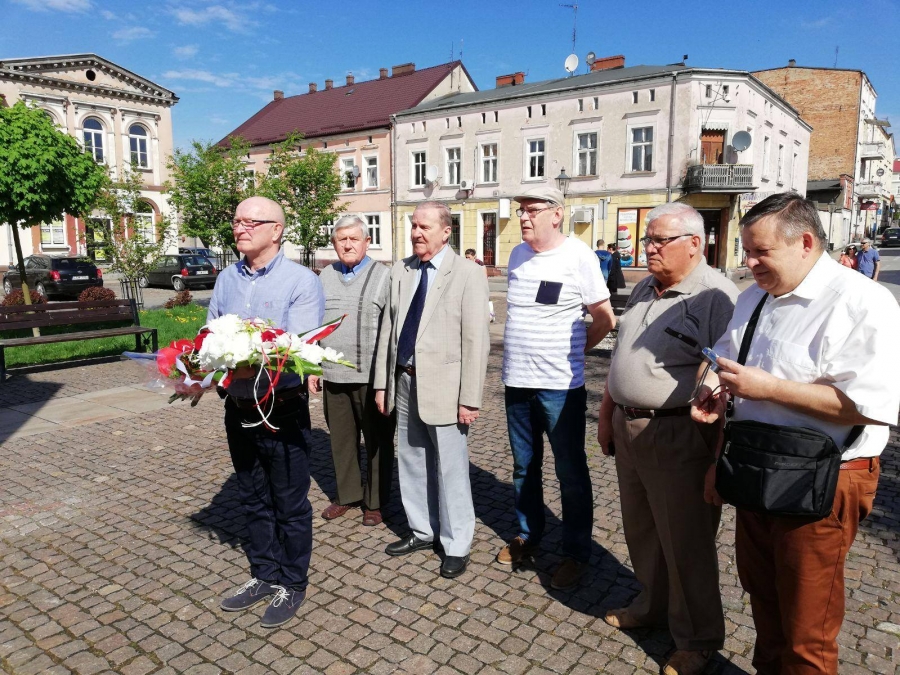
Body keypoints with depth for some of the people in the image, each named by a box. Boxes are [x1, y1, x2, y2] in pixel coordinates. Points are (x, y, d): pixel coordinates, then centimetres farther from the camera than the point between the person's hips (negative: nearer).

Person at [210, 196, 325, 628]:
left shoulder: (301, 281, -11)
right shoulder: (226, 280, 8)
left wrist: (251, 367, -34)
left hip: (281, 409, -6)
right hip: (237, 409, 6)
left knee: (290, 504, 8)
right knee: (254, 502, 19)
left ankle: (292, 585, 27)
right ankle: (264, 576, 37)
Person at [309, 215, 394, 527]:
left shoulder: (383, 276, -3)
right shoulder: (325, 277, 12)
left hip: (372, 376, -4)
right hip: (333, 376, 4)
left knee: (377, 442, 6)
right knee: (341, 440, 13)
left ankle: (375, 502, 21)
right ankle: (347, 495, 30)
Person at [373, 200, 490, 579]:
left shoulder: (468, 274, -9)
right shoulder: (400, 271, 8)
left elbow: (476, 340, -12)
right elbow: (388, 328, 10)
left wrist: (470, 398, -14)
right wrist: (382, 382, 8)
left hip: (443, 386, -6)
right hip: (405, 382, 6)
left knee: (450, 469, 4)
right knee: (411, 462, 17)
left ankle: (456, 545, 23)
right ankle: (421, 532, 36)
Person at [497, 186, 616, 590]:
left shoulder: (578, 255, -10)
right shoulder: (518, 254, 7)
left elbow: (604, 319, -3)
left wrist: (571, 352, 2)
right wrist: (523, 353, 10)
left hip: (560, 386, -5)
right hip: (517, 380, 6)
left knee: (571, 473, 6)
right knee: (524, 466, 18)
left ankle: (576, 553, 22)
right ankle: (527, 535, 36)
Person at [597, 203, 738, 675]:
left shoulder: (715, 296, -15)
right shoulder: (643, 291, 12)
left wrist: (720, 453, -23)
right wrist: (606, 416, 18)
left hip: (679, 438, -8)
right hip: (629, 430, 8)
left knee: (686, 543, 8)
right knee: (641, 531, 22)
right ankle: (653, 606, 44)